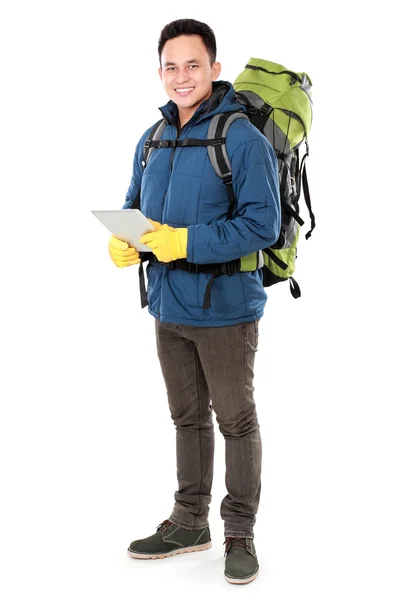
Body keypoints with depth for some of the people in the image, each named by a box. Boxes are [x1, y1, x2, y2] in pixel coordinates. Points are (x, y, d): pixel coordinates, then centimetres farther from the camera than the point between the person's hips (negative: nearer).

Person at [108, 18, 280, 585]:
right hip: (169, 306, 7)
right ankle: (189, 522, 33)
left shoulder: (243, 139, -15)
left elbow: (263, 222, -21)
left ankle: (240, 533, 20)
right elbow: (134, 210, 15)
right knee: (188, 417, 19)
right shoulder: (151, 141, 9)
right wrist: (122, 242, -7)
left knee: (236, 421, 6)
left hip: (225, 309, -7)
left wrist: (186, 241, -27)